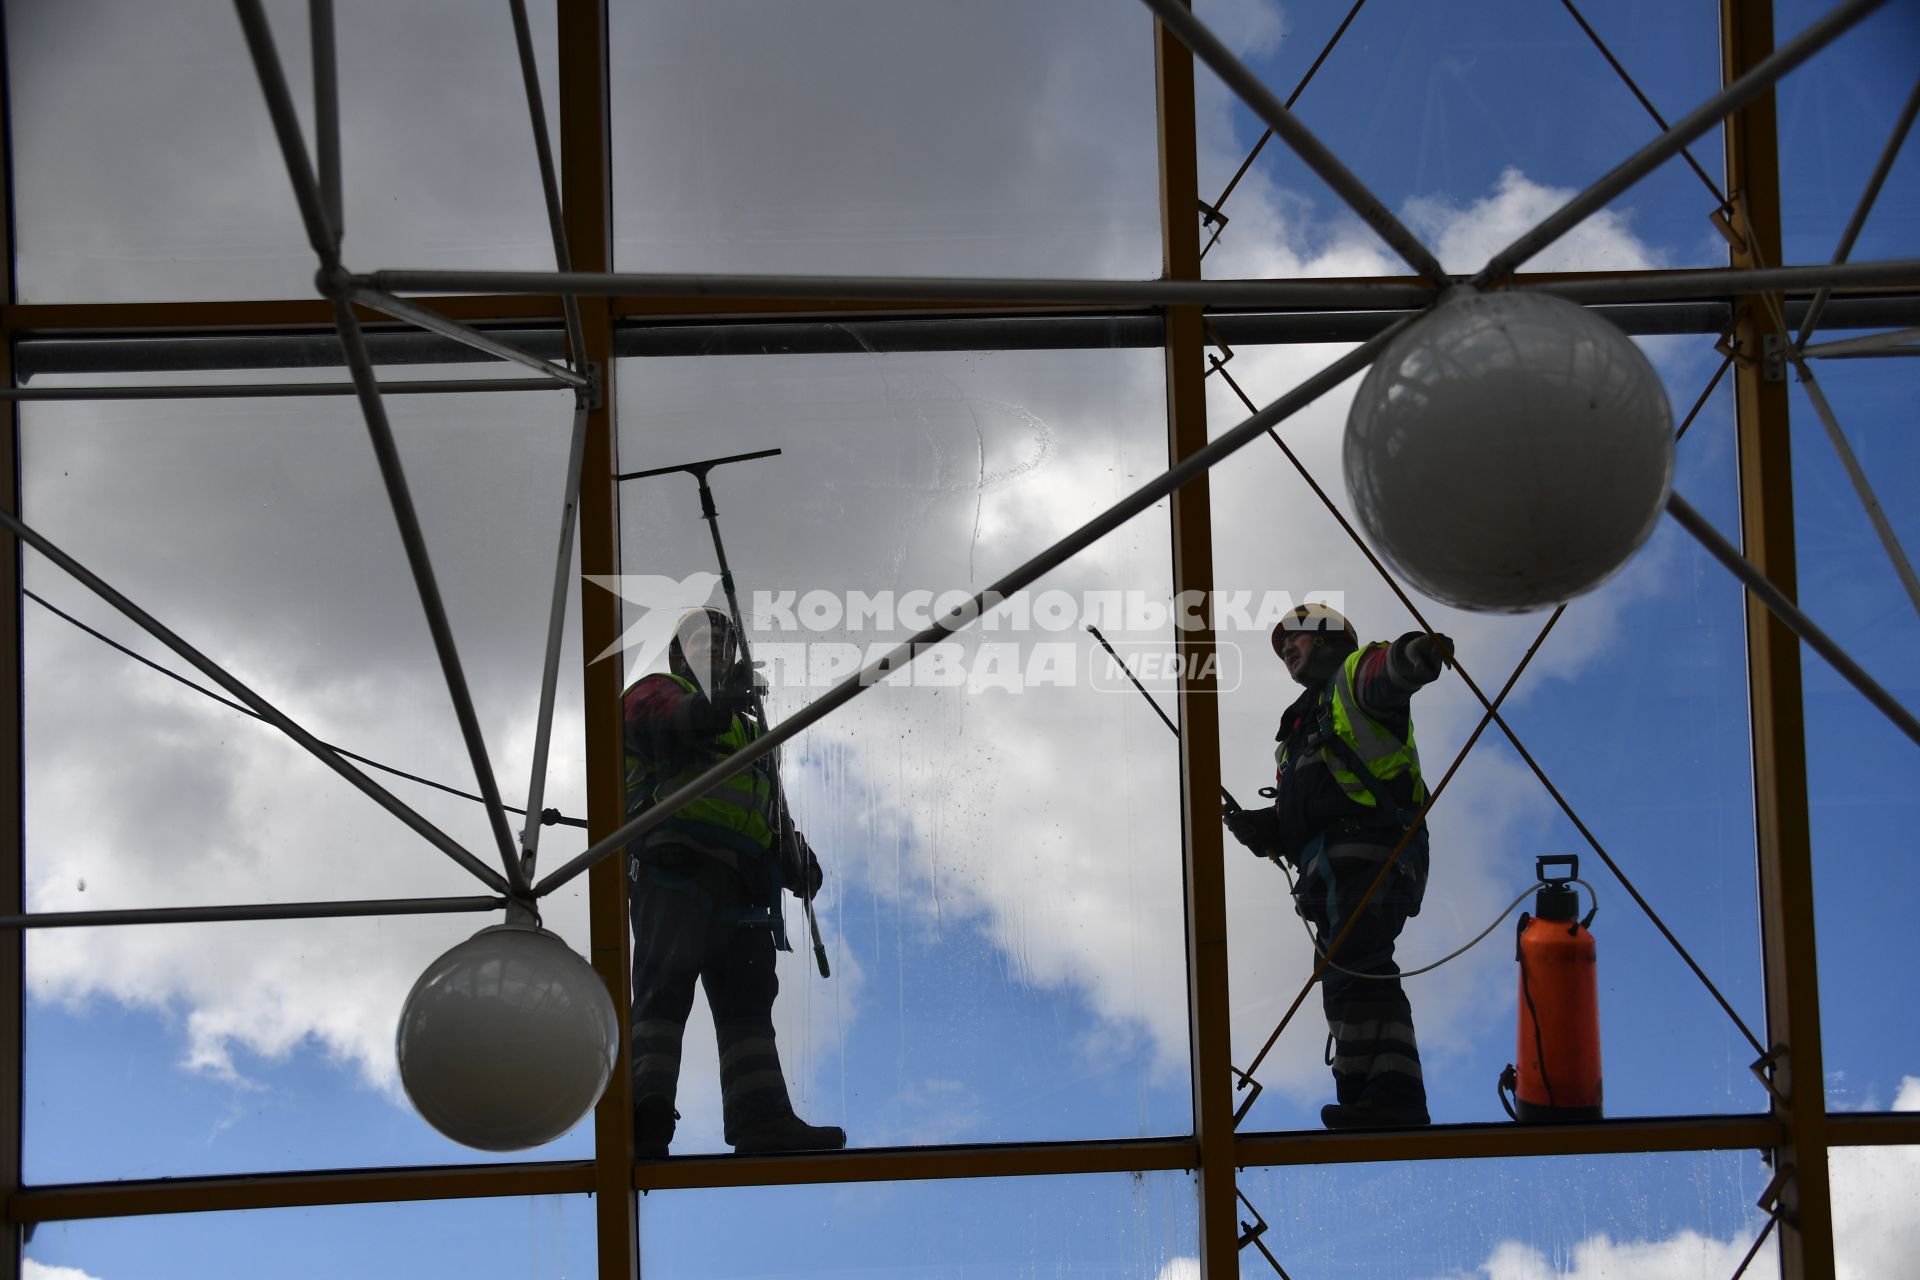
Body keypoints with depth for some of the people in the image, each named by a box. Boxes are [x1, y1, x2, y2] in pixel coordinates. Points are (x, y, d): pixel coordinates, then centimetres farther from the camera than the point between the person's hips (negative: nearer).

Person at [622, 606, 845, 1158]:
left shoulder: (748, 729, 37)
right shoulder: (657, 693, 17)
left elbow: (772, 813, 27)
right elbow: (663, 719, -9)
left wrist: (794, 854, 6)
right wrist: (713, 708, -29)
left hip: (740, 881, 7)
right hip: (674, 868, -7)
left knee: (747, 998, -6)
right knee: (665, 986, -20)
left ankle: (761, 1117, -16)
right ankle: (647, 1103, -33)